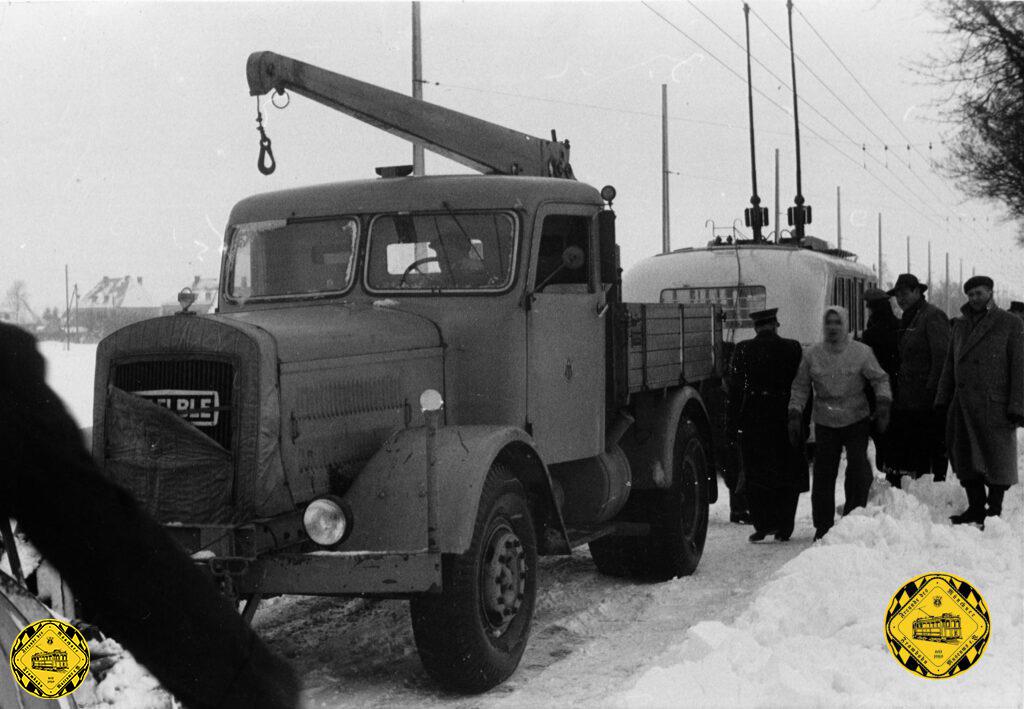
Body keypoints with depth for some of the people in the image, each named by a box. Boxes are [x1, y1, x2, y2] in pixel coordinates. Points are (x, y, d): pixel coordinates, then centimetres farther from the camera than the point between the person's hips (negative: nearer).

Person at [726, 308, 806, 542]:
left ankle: (763, 523, -1)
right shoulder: (792, 348, -1)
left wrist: (733, 423, 1)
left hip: (752, 420, -1)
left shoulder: (743, 350, -3)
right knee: (788, 474, 10)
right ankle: (784, 527, 12)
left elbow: (736, 389, -3)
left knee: (755, 474, 7)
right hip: (785, 418, 1)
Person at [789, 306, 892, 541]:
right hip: (825, 423, 2)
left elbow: (879, 379, 3)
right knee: (823, 473, 0)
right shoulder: (812, 354, 2)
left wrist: (883, 403, -12)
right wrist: (795, 415, 2)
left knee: (858, 468, -12)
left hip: (857, 419, -1)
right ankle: (823, 525, 11)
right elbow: (800, 387, 9)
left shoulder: (861, 352, -3)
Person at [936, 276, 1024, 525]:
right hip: (963, 406, 5)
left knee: (997, 458, 3)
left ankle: (995, 510, 13)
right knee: (965, 458, 8)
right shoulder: (960, 325, 15)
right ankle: (976, 508, 19)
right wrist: (942, 400, 11)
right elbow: (950, 365, 18)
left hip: (994, 405, -5)